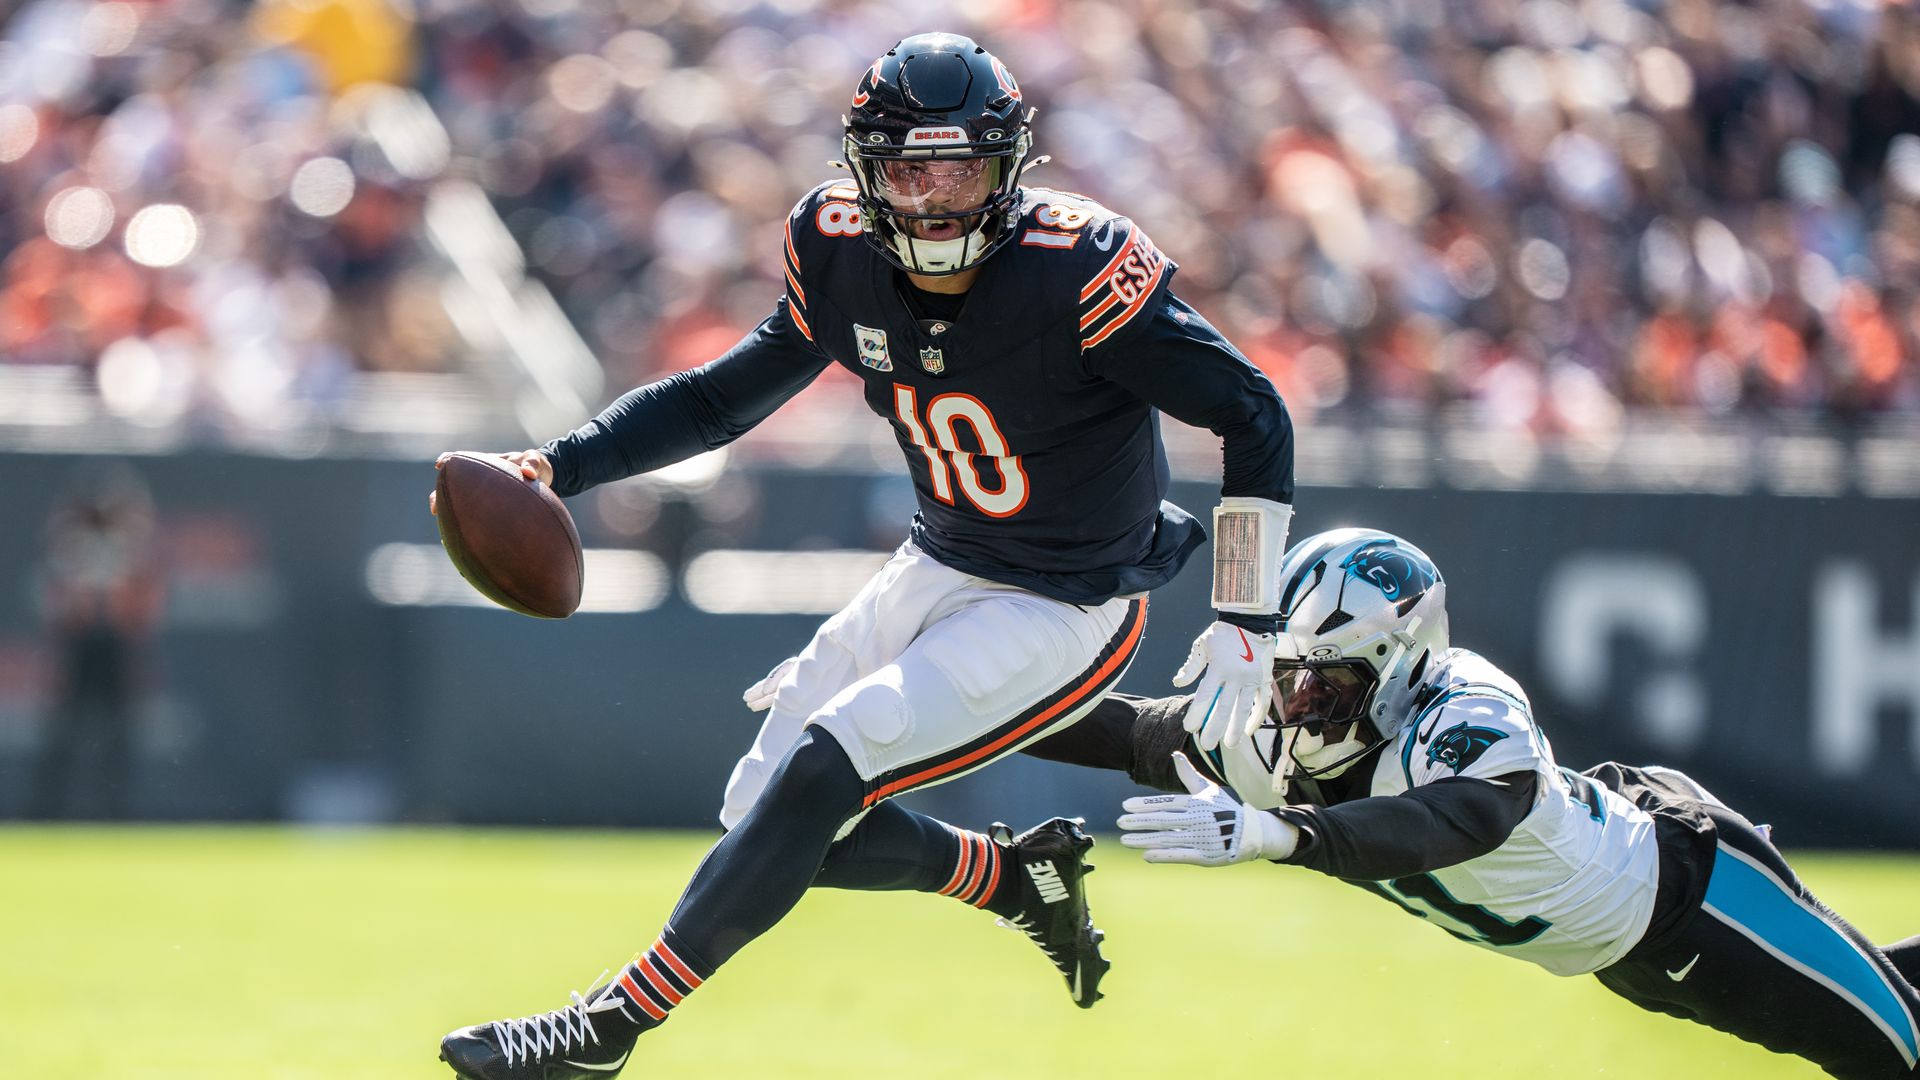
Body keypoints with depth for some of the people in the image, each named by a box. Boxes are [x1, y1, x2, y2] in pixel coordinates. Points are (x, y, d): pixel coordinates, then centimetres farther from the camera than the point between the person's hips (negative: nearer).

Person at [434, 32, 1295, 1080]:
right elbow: (725, 395, 6)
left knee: (820, 773, -20)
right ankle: (1014, 875, 25)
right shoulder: (846, 259, -8)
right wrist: (562, 466, -7)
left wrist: (1246, 619, -20)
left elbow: (1254, 415, -18)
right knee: (763, 815, 4)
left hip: (1063, 614, -7)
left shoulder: (1078, 273, -26)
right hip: (938, 573, 7)